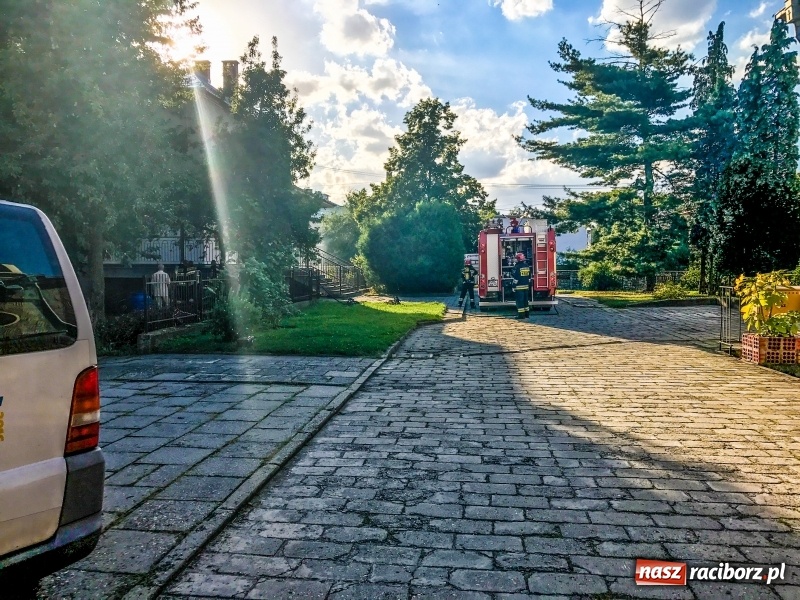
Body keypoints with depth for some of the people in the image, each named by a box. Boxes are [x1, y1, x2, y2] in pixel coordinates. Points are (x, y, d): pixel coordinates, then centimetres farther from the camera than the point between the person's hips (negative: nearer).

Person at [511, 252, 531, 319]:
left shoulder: (517, 267, -13)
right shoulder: (527, 266, 9)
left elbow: (516, 278, -15)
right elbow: (529, 277, 15)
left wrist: (514, 286, -10)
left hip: (519, 286, -7)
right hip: (526, 286, 7)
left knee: (520, 300, -5)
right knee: (525, 300, 14)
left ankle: (521, 314, -8)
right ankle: (527, 313, 19)